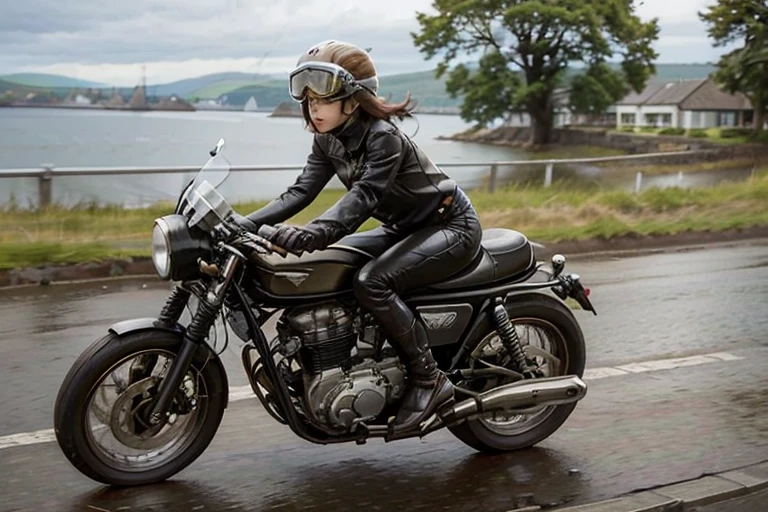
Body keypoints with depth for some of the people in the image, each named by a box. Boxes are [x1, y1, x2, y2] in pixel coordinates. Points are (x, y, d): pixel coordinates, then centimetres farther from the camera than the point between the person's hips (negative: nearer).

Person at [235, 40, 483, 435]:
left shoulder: (383, 136, -24)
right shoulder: (327, 140, 0)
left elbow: (363, 197, -37)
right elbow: (301, 191, -9)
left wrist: (313, 232, -53)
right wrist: (245, 224, -23)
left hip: (450, 226, -9)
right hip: (407, 229, 9)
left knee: (372, 282, -30)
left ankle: (429, 380, -17)